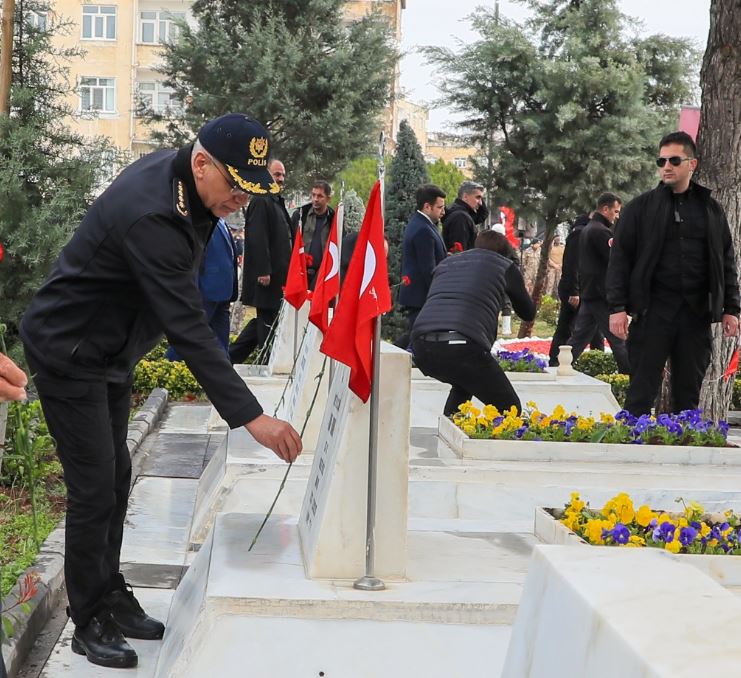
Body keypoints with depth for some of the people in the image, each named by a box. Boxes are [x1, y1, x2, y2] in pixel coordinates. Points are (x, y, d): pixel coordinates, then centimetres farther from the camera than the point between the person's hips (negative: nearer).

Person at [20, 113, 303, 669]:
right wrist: (251, 417, -39)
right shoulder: (150, 216, -35)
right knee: (94, 489, -4)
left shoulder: (178, 174, -6)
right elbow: (188, 329, -38)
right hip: (69, 354, -9)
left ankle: (112, 597, 27)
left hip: (112, 351, 9)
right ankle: (90, 623, 10)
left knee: (116, 478, 14)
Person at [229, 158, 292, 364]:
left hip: (277, 274, 10)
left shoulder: (277, 202, 19)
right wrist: (264, 271, -24)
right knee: (268, 319, -3)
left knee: (265, 320, 13)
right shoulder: (261, 201, -12)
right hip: (266, 275, -10)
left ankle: (231, 356, 17)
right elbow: (257, 238, -20)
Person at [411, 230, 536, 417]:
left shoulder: (445, 263, 30)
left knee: (464, 384, 36)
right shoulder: (506, 266, 18)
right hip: (462, 345, -6)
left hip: (421, 346, 6)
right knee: (509, 408, 8)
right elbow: (528, 313, 28)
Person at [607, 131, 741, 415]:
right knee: (641, 394, -2)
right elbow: (620, 259, 0)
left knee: (689, 394, 8)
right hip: (652, 311, -3)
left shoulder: (711, 209, 11)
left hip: (696, 313, 3)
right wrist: (617, 307, -9)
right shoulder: (641, 207, 3)